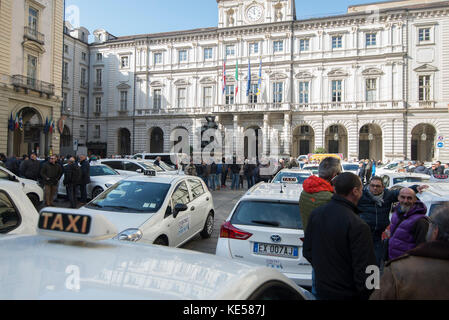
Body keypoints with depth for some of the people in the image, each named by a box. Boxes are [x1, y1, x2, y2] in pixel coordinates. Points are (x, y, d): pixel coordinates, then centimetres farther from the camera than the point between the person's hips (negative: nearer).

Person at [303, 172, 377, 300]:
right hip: (348, 294, -5)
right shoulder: (358, 226, -26)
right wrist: (367, 295, -8)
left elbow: (307, 251, 6)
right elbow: (364, 271, -22)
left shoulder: (315, 214, -5)